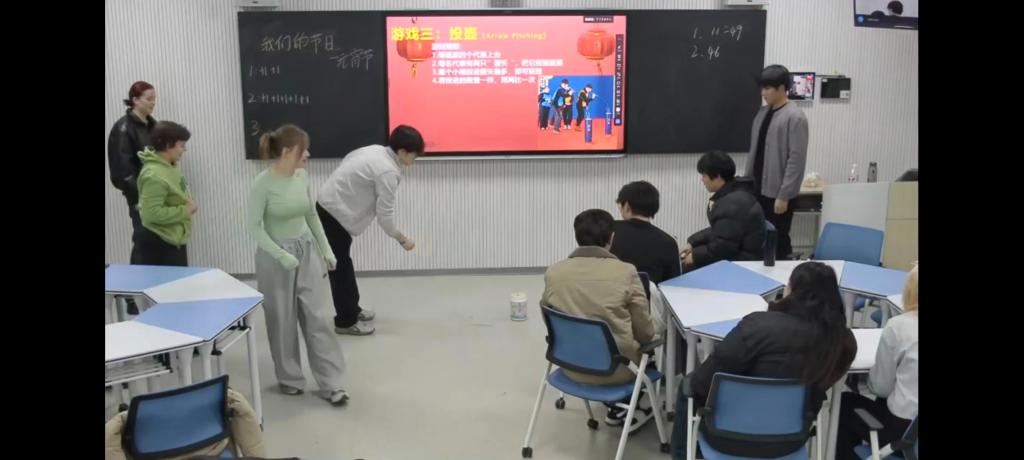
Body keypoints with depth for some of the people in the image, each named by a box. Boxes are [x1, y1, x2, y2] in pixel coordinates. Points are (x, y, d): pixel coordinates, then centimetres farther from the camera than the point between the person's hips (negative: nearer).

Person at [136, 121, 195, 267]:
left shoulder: (168, 166, 7)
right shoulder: (154, 175, -24)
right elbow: (152, 213, -29)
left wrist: (186, 208, 1)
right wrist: (185, 211, -21)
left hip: (173, 239, 10)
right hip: (159, 243, -10)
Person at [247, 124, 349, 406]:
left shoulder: (302, 176, 1)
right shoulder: (263, 183, -16)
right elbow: (253, 227, -14)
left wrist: (326, 249, 12)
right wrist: (281, 255, -22)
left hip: (307, 251, 5)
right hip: (275, 256, -4)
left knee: (315, 317, 3)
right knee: (282, 320, 8)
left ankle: (330, 383, 7)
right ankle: (289, 379, 26)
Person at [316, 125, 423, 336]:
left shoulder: (375, 151, 6)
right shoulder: (388, 172, -21)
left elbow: (347, 163, 16)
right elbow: (385, 214, -19)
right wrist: (402, 239, -6)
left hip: (328, 206, 10)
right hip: (334, 213, -10)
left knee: (343, 262, 20)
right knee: (340, 267, 1)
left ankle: (352, 309, 33)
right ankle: (346, 321, 11)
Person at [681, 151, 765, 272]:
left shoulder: (732, 204, -26)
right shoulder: (731, 195, 8)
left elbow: (723, 247, -26)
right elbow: (717, 231, 17)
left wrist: (695, 256, -13)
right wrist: (692, 242, 8)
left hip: (743, 261, -10)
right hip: (736, 252, 10)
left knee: (688, 267, -13)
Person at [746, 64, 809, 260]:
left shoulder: (795, 117, -12)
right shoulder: (762, 113, 10)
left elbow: (796, 160, -16)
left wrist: (784, 196, -18)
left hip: (777, 193, -7)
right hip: (758, 190, 7)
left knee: (778, 242, 5)